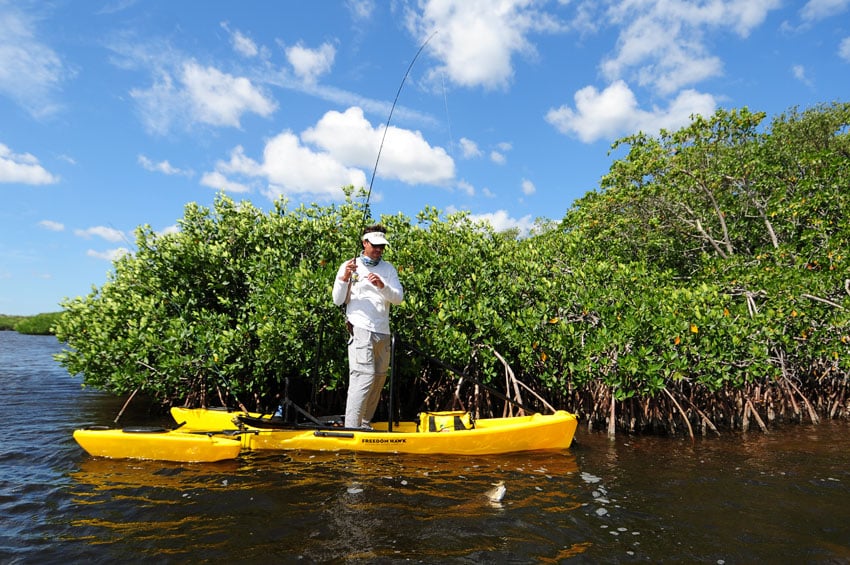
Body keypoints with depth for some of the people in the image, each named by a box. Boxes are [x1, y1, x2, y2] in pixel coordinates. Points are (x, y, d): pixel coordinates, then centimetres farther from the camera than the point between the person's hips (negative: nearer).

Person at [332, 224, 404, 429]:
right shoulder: (349, 266, 5)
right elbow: (338, 300, 2)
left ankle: (365, 425, 21)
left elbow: (398, 298, 3)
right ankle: (351, 428, -13)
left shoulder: (388, 269, 14)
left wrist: (383, 286, -15)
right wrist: (344, 279, -14)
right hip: (360, 329, -5)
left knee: (378, 380, 9)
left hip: (383, 332, 5)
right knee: (364, 376, -17)